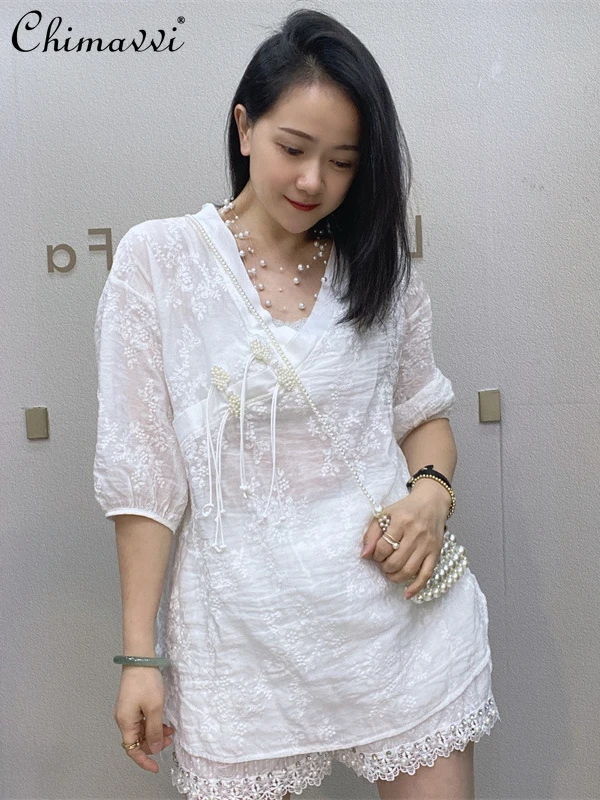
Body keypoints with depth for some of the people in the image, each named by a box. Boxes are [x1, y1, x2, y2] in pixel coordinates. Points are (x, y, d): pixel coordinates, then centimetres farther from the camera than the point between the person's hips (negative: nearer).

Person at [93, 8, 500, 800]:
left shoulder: (383, 268, 5)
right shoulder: (156, 259, -4)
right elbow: (141, 471, -5)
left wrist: (432, 490, -9)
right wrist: (141, 654, -5)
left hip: (400, 609, 3)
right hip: (244, 629, -2)